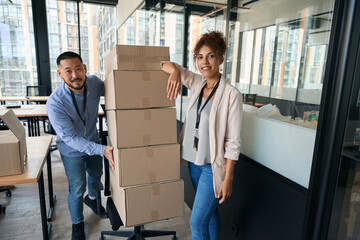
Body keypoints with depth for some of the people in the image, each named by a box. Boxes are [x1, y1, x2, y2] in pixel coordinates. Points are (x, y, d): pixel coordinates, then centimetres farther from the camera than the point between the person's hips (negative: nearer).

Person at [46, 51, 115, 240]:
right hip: (72, 150, -5)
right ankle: (77, 224, 34)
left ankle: (91, 198, 59)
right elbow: (70, 138, -31)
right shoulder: (55, 103, -33)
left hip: (93, 142, 5)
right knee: (77, 189, 5)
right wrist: (102, 150, -41)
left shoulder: (94, 82, -20)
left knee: (96, 175, 25)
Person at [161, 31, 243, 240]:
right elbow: (166, 64, 6)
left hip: (214, 166, -6)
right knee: (209, 211, 24)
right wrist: (175, 70, -18)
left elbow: (233, 142, -16)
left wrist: (228, 179, -14)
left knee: (197, 222, 1)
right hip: (194, 161, 6)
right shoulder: (197, 84, 0)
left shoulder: (231, 95, -18)